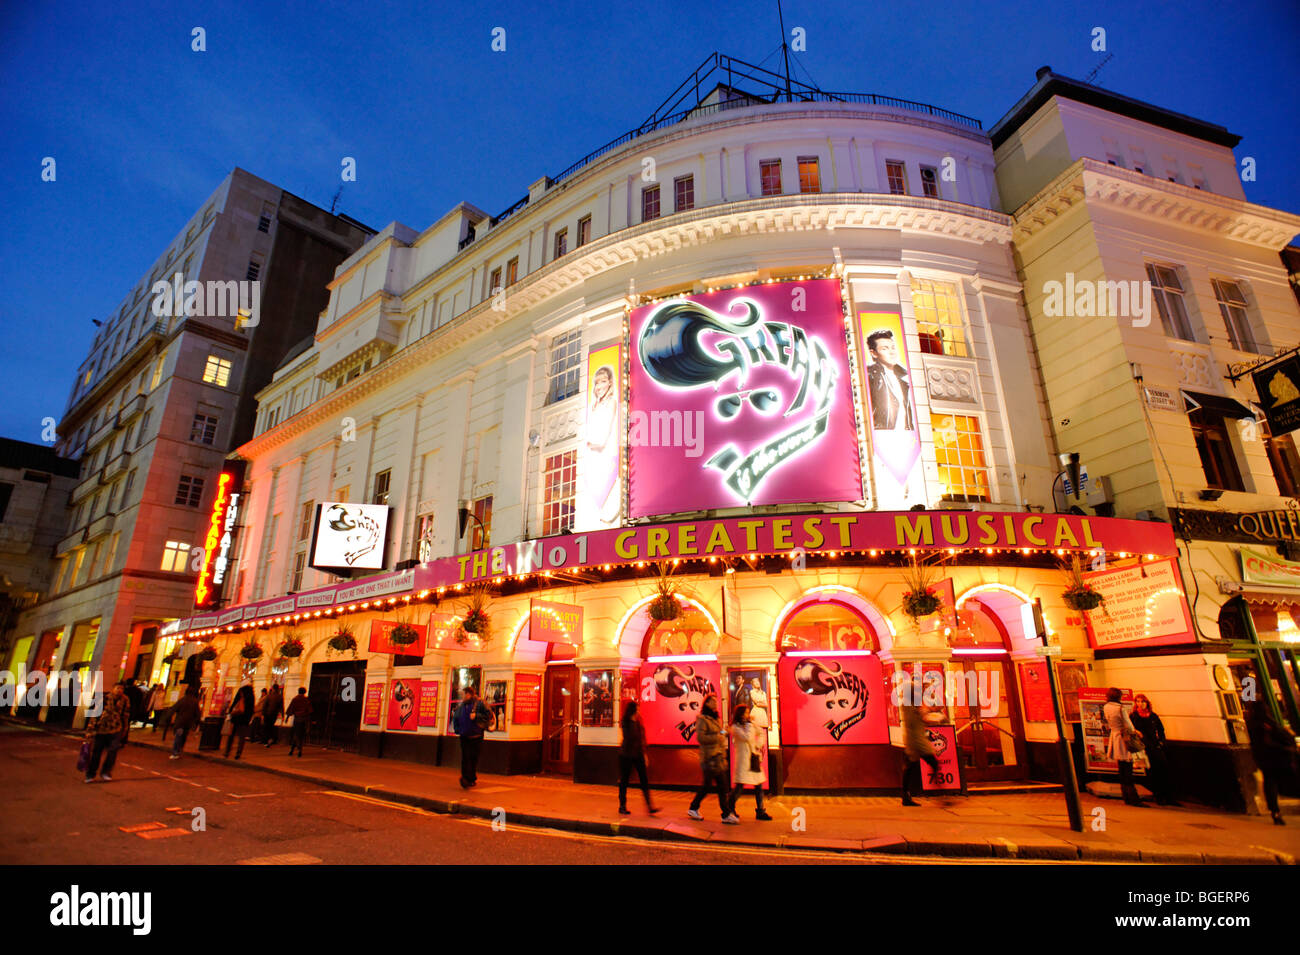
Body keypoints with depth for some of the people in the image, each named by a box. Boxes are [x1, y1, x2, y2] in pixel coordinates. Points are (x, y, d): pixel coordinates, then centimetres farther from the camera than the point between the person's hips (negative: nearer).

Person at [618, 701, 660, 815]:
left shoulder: (638, 720, 7)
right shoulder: (625, 722, -11)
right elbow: (629, 736, -24)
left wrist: (644, 753, 16)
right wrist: (633, 722, -24)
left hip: (638, 754, 5)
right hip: (626, 754, -5)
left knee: (644, 780, -2)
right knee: (624, 780, 5)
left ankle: (649, 806, -2)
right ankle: (622, 807, 18)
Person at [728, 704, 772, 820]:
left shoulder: (751, 724, 11)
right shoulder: (735, 727, -9)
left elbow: (760, 733, 27)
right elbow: (747, 738, -21)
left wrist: (759, 744, 12)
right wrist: (748, 724, -14)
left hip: (754, 758, 7)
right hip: (743, 758, -7)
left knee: (759, 785, 7)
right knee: (740, 785, -7)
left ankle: (761, 812, 15)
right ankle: (730, 809, 10)